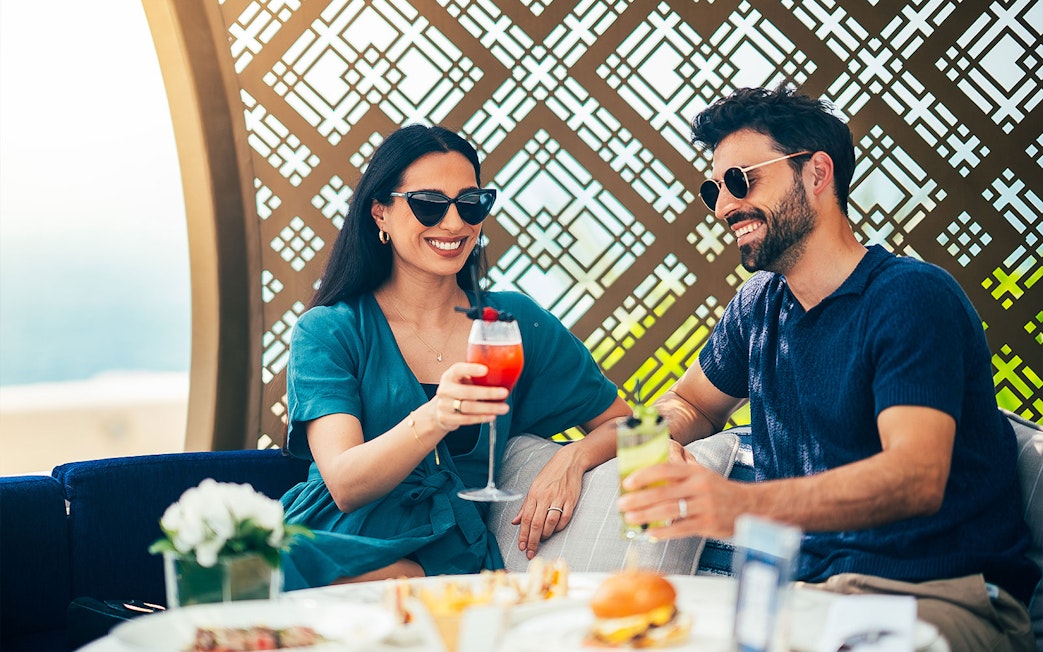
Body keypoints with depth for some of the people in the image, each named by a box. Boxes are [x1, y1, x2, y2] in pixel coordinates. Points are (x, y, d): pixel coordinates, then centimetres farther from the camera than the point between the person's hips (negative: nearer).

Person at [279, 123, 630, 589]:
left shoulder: (513, 321, 10)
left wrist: (573, 457, -9)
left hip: (456, 557, 1)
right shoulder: (327, 331, 2)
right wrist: (431, 421, -33)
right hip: (346, 546, -1)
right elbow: (344, 487, -12)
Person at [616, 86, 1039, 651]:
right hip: (805, 583, 5)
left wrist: (742, 505, -40)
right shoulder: (759, 306, 12)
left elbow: (917, 477, -25)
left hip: (942, 595, -5)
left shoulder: (913, 297, -11)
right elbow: (690, 404, 29)